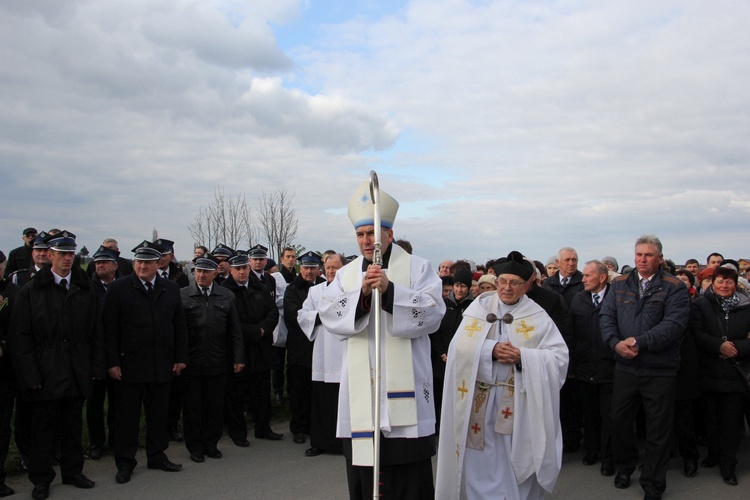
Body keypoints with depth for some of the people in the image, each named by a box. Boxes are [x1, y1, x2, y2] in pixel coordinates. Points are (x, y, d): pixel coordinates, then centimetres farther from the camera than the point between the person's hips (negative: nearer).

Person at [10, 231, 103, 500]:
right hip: (46, 374, -3)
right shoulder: (31, 291, -3)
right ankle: (41, 478, 22)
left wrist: (95, 367, 1)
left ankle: (73, 471, 28)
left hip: (77, 374, 3)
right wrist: (30, 375, -12)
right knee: (43, 427, 8)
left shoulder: (86, 290, 6)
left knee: (73, 425, 14)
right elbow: (21, 337, -6)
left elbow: (96, 333, 7)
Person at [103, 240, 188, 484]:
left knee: (159, 413, 12)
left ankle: (157, 455, 26)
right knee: (128, 415, 6)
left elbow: (179, 326, 10)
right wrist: (113, 362, -10)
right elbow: (110, 328, -5)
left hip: (163, 364, 3)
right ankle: (125, 462, 17)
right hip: (131, 364, -3)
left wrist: (181, 357, 5)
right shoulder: (118, 289, -2)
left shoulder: (171, 289, 8)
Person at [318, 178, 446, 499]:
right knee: (363, 467, 7)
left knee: (409, 474, 0)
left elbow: (432, 312, -10)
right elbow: (329, 316, 0)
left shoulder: (417, 268, 4)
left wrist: (390, 290, -20)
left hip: (404, 385, -3)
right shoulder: (346, 274, 13)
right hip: (361, 385, 3)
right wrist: (361, 292, -16)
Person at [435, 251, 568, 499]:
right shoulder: (478, 308, 5)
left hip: (519, 403, -1)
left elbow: (559, 357, -7)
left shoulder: (538, 317, 2)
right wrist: (491, 349, -19)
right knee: (480, 462, 7)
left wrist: (522, 356, -18)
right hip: (479, 401, 1)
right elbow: (459, 347, -5)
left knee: (517, 461, 5)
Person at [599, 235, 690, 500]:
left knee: (658, 431, 8)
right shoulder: (619, 284, 8)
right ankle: (625, 465, 39)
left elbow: (674, 324, -16)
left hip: (660, 371, -3)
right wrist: (616, 343, -16)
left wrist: (640, 342, -23)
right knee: (619, 421, 14)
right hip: (625, 367, 4)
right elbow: (606, 316, 2)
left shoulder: (674, 288, -5)